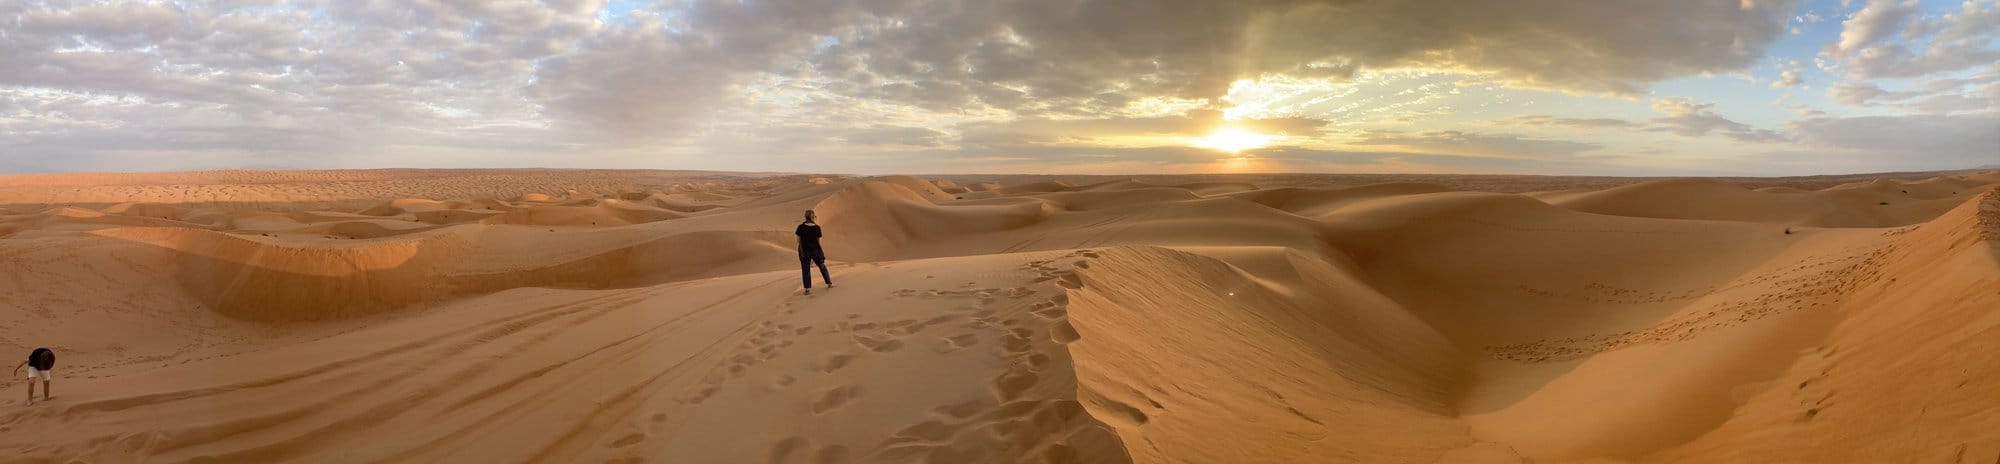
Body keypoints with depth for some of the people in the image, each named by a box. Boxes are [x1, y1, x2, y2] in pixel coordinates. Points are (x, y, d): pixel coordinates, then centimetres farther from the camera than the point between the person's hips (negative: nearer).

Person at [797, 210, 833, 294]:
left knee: (805, 270, 9)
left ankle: (808, 289, 7)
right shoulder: (817, 227, -10)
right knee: (822, 266, 19)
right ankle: (829, 283, 30)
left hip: (805, 251, 0)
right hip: (815, 250, 0)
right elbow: (818, 240, -5)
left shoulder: (801, 227, -11)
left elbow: (798, 240, -6)